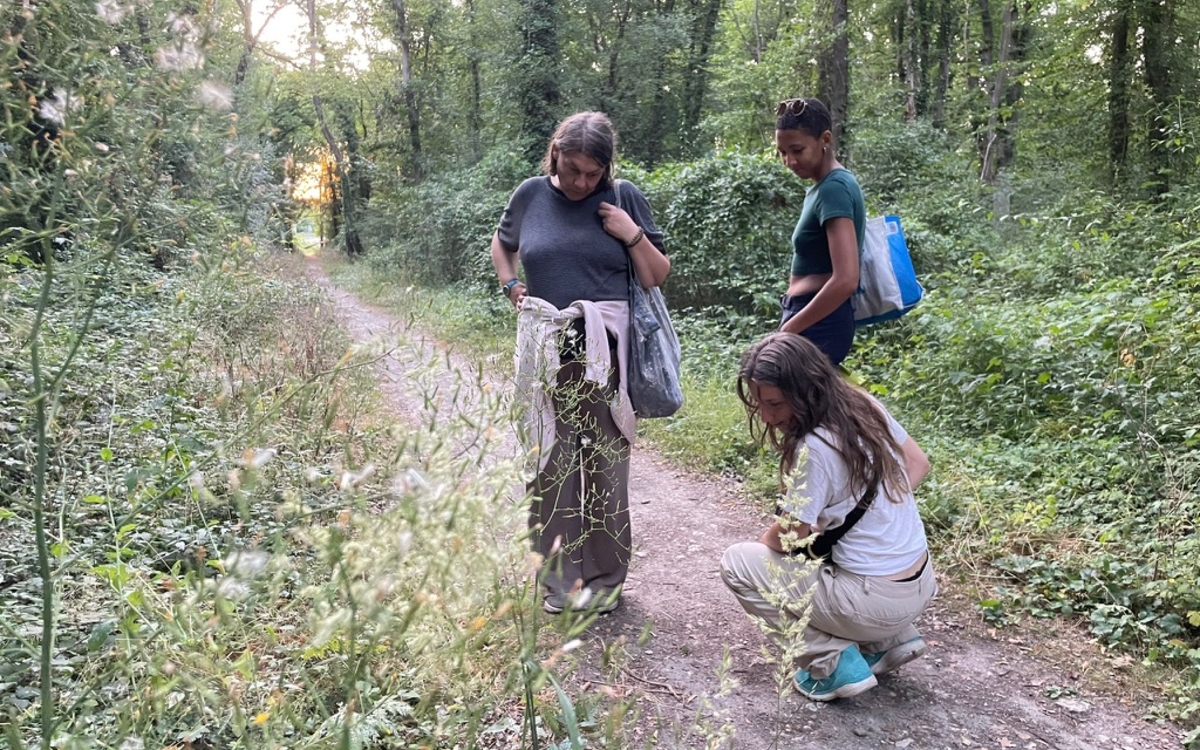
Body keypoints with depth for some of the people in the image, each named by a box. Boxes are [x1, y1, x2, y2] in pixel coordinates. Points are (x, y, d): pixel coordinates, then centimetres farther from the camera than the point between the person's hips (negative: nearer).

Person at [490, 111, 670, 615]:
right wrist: (510, 285, 9)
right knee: (550, 461, 7)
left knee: (605, 460, 5)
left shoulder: (623, 199, 2)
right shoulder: (531, 195, 5)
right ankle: (558, 576, 20)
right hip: (544, 350, 2)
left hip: (606, 349, -1)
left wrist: (633, 236, -10)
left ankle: (605, 575, 19)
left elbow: (657, 278, 5)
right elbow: (501, 243, 25)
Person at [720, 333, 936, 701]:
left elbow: (787, 538, -13)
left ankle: (834, 663, -2)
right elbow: (918, 463, 15)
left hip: (876, 602, -8)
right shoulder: (867, 407, -1)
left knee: (736, 562, 1)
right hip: (921, 583, 8)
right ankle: (892, 640, 19)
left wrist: (763, 541, 9)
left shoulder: (813, 448, -23)